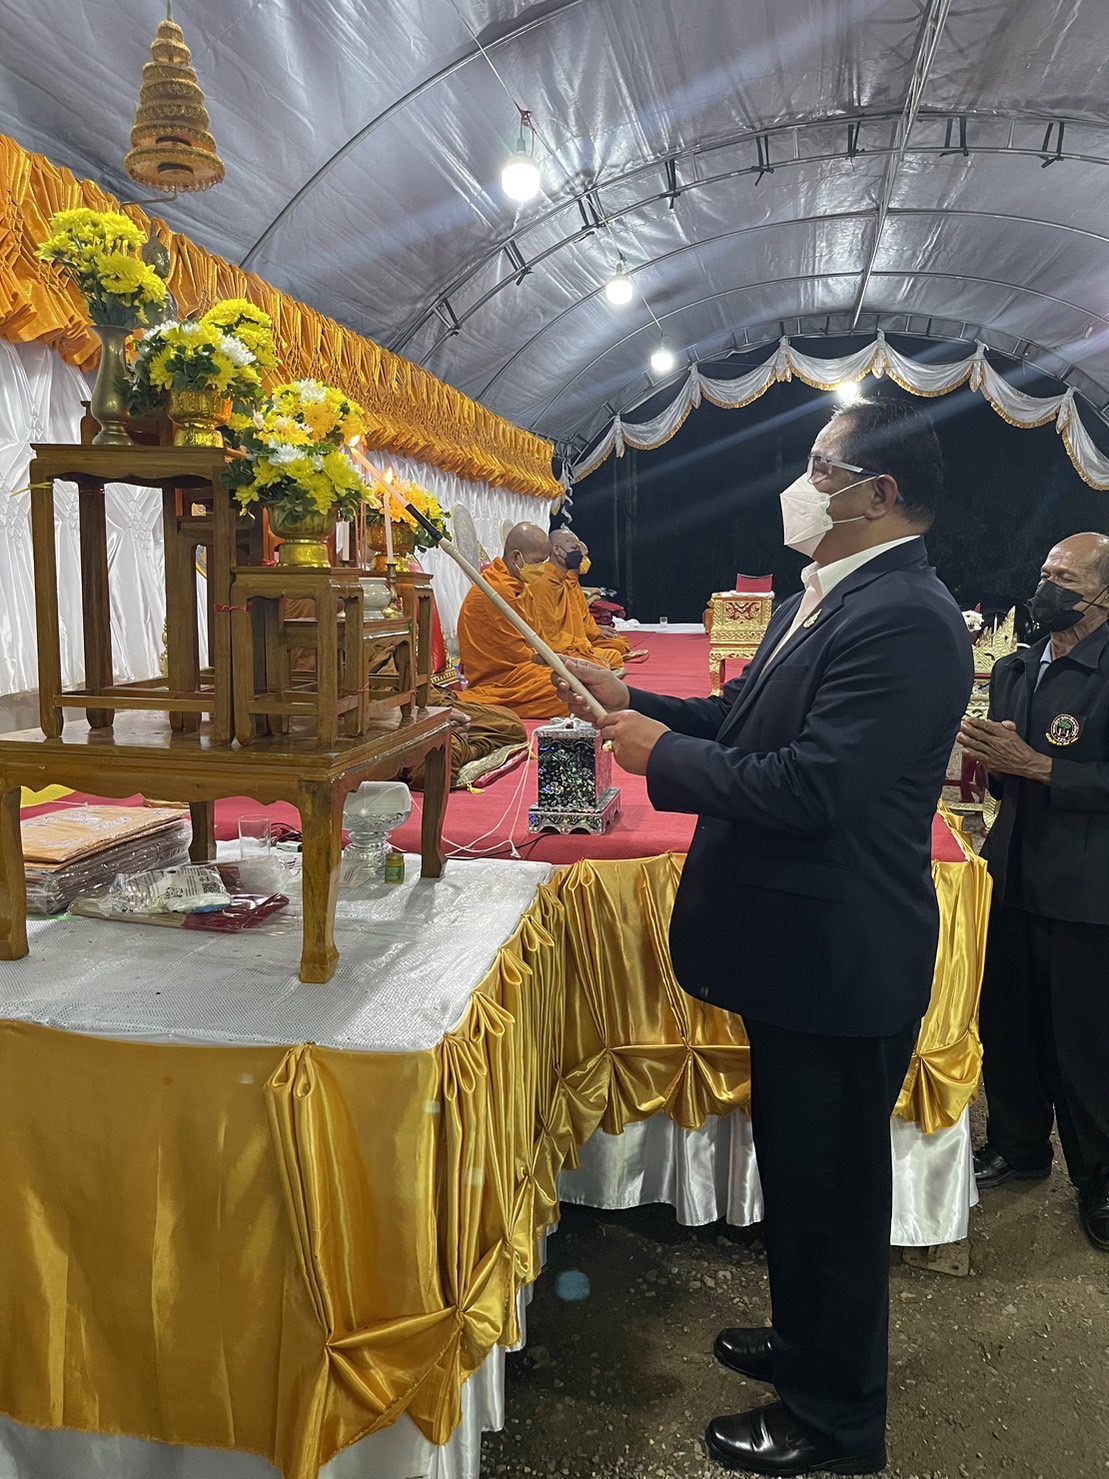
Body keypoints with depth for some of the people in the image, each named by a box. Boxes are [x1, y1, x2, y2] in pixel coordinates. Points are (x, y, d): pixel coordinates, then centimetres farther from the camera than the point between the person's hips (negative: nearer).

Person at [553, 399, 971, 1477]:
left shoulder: (905, 619, -24)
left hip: (843, 963, -10)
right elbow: (748, 718, 13)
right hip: (803, 946, 10)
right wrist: (634, 702, 4)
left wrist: (663, 755, -18)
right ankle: (806, 1343, 49)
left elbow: (809, 785, -30)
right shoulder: (823, 597, 9)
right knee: (799, 1170, 26)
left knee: (832, 1187, 10)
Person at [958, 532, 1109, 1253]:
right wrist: (994, 764, -1)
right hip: (1012, 875, 7)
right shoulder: (1012, 670, 11)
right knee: (1006, 1019, 16)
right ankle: (1018, 1145, 37)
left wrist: (1034, 765, -22)